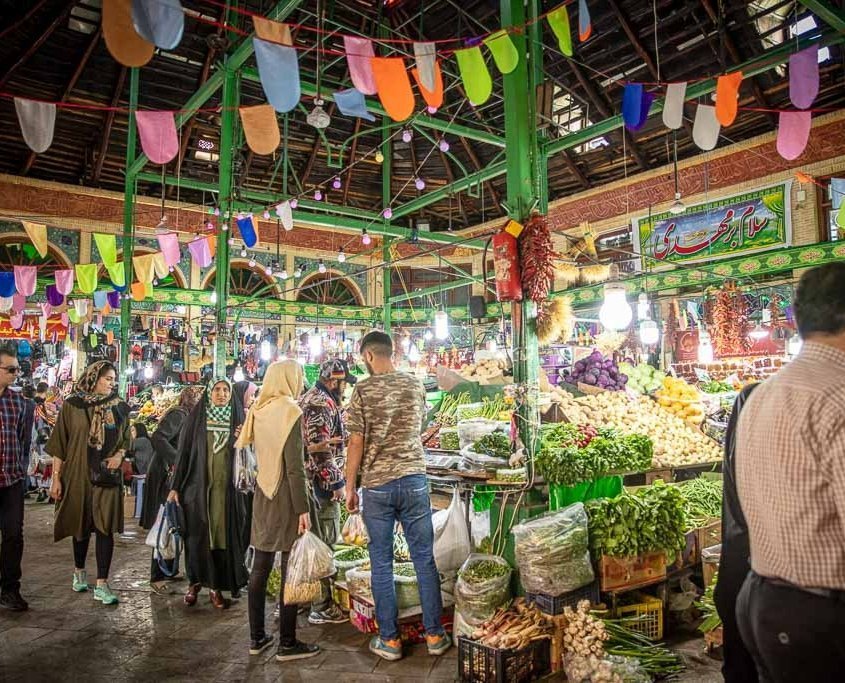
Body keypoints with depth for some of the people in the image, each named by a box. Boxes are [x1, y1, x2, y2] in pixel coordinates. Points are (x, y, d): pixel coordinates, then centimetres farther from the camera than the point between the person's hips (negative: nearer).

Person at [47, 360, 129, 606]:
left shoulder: (119, 407, 3)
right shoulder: (72, 405, -3)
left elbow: (126, 438, 14)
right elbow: (59, 443, -2)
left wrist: (119, 454, -6)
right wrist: (56, 476, -4)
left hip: (108, 477, 1)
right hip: (78, 474, -1)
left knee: (105, 527, -3)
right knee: (81, 523, 13)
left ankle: (101, 585, 2)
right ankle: (79, 571, 36)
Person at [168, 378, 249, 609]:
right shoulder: (196, 416, 2)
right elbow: (184, 451, 1)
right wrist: (175, 487, -2)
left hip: (227, 488, 1)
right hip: (198, 486, -1)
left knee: (224, 537, 3)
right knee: (197, 537, 5)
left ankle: (217, 587, 15)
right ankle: (195, 583, 25)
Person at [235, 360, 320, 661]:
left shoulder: (258, 410, 6)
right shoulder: (289, 410, -14)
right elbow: (295, 465, -17)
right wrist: (303, 509, -15)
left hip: (263, 494, 7)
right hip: (286, 496, -7)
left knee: (260, 566, 13)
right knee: (290, 568, 2)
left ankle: (256, 637, 24)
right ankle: (287, 644, 10)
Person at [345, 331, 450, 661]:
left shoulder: (362, 390, -6)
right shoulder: (416, 385, 4)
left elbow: (356, 443, -7)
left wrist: (350, 487, 3)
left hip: (376, 485, -2)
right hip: (414, 480, 2)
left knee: (381, 563, 9)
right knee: (424, 559, 10)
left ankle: (389, 640, 17)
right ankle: (434, 634, 18)